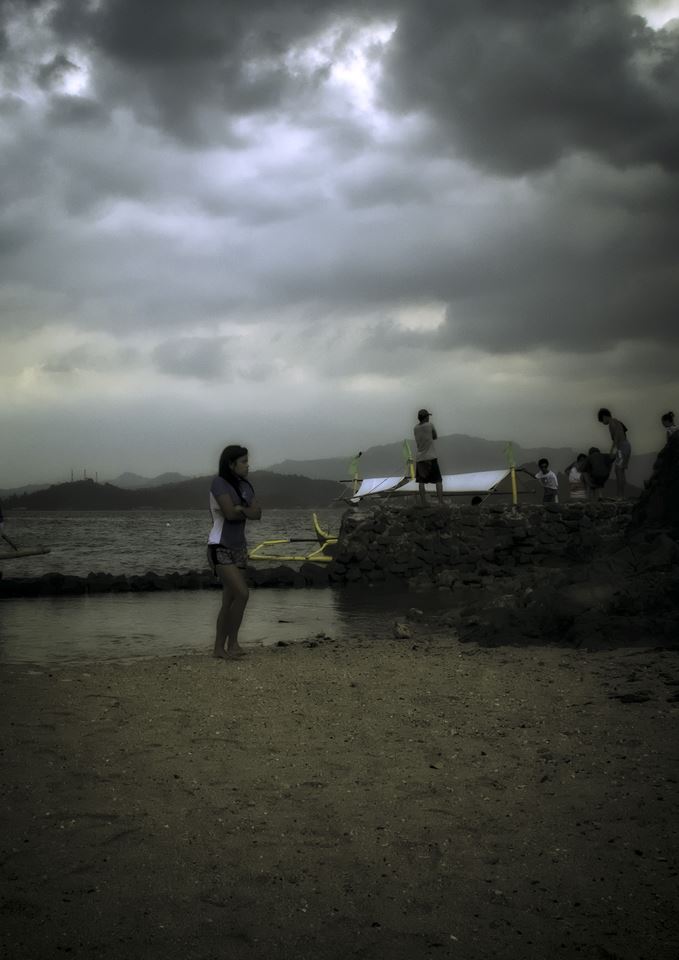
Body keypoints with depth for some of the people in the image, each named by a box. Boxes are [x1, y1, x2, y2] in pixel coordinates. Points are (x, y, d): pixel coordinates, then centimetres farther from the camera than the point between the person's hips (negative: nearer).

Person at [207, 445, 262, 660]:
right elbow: (230, 513, -22)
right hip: (220, 548, -7)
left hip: (238, 547, 7)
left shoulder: (246, 486, 10)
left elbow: (257, 513, -3)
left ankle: (220, 647, 12)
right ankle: (233, 643, -5)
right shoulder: (219, 483, -11)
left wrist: (239, 509, -18)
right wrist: (247, 511, -4)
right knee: (242, 593, -18)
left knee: (229, 601, 6)